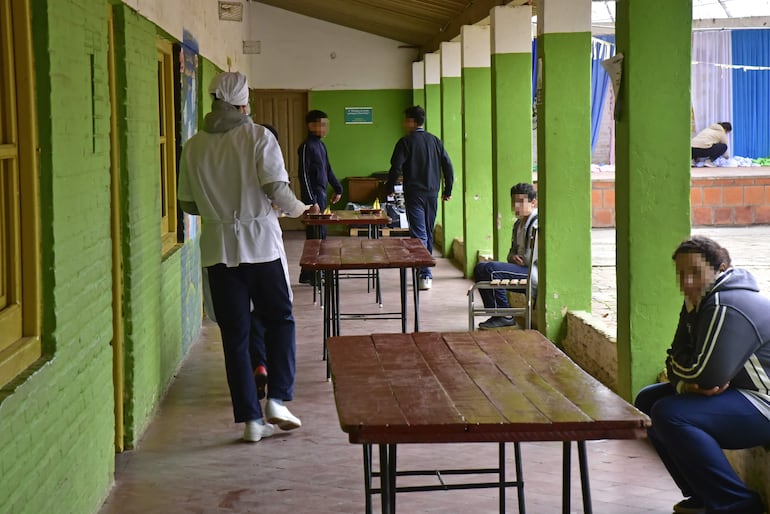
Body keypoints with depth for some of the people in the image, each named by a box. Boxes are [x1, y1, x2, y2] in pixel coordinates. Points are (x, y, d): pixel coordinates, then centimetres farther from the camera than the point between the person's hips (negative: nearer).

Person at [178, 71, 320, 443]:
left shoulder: (194, 146, 4)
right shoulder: (258, 137, -6)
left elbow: (187, 203, 9)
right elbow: (277, 189, -14)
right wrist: (299, 209, 5)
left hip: (219, 249, 3)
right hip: (261, 243, -3)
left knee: (234, 334, 7)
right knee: (279, 320, 15)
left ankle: (251, 419, 8)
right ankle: (277, 400, 2)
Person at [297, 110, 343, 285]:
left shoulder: (321, 145, 14)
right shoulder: (307, 146, -13)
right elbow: (304, 175, -17)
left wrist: (338, 189, 21)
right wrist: (312, 201, -20)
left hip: (321, 195, 9)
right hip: (313, 195, -9)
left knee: (318, 234, 11)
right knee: (317, 236, -6)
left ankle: (307, 275, 18)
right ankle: (314, 276, -1)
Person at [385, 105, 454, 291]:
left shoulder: (405, 142, -8)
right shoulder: (435, 141, 9)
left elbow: (396, 168, -13)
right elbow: (448, 166, 7)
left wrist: (389, 188, 0)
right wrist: (448, 190, 15)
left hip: (414, 194, -5)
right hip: (432, 193, 5)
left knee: (419, 234, -8)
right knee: (428, 233, 15)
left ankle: (424, 276, -17)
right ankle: (426, 272, 22)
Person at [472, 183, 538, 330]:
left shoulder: (537, 224, -14)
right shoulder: (519, 224, 18)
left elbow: (531, 258, -20)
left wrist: (518, 260, -1)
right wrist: (512, 257, 2)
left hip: (534, 273, -10)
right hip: (522, 269, 10)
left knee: (491, 269, -24)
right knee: (480, 268, 6)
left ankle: (505, 316, -12)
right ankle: (496, 313, 2)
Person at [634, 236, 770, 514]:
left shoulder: (727, 308, -24)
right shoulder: (697, 303, 10)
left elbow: (706, 375, -28)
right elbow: (677, 361, 10)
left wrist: (685, 378, -5)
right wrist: (686, 384, -13)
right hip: (737, 392, 11)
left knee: (669, 414, -27)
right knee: (647, 400, 13)